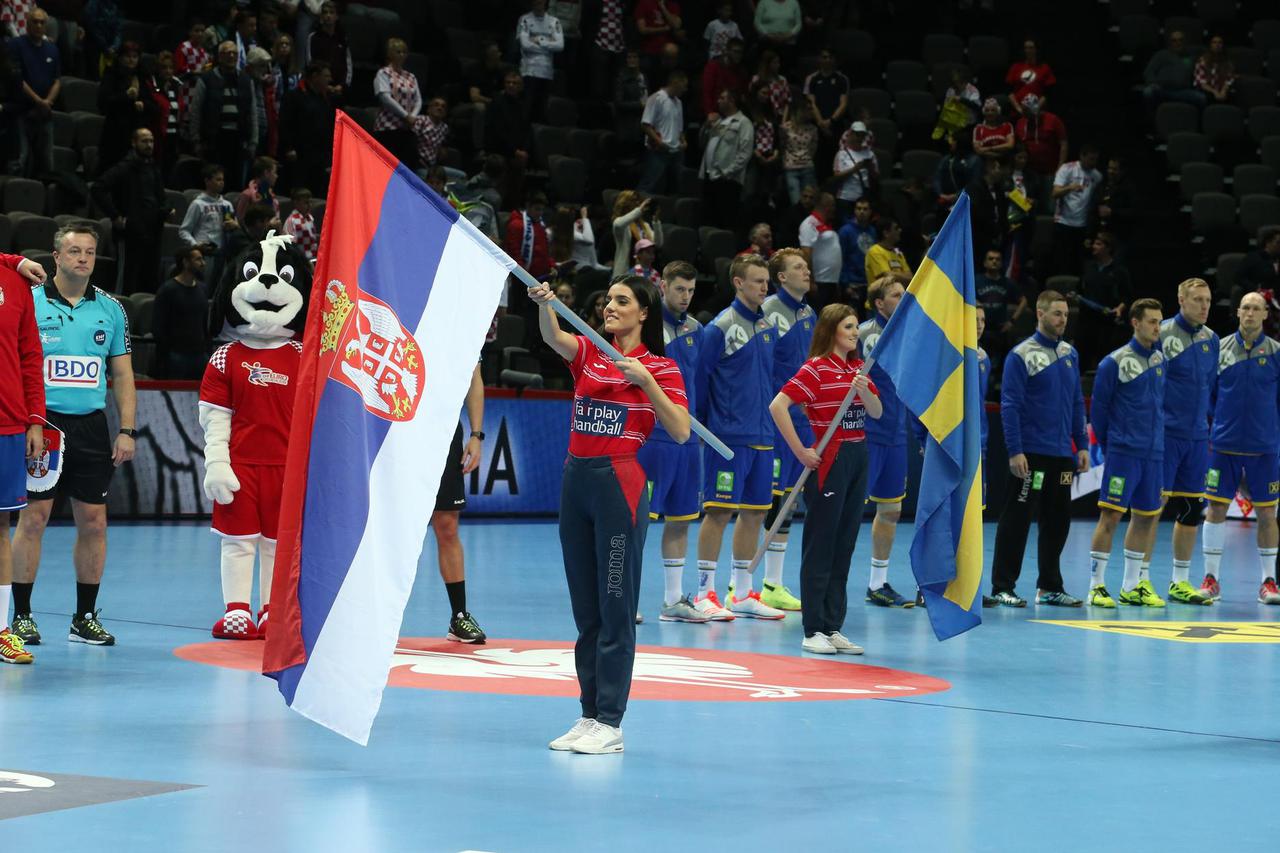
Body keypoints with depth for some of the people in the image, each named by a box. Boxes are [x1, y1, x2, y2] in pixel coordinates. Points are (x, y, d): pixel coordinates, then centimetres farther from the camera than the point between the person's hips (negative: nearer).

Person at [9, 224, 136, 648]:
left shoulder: (110, 309, 10)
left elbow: (122, 374, 13)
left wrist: (126, 431, 4)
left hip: (91, 426, 3)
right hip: (43, 423, -3)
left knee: (93, 521, 3)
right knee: (33, 518, -5)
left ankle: (85, 618, 12)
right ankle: (21, 615, 4)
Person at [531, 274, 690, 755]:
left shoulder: (659, 367, -1)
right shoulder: (588, 354, 11)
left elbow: (681, 431, -10)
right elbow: (554, 337, -11)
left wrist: (645, 380, -18)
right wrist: (545, 304, -31)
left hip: (619, 483, -6)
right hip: (576, 479, 6)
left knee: (616, 608, -4)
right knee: (585, 610, 9)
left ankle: (610, 724, -2)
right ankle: (589, 716, 14)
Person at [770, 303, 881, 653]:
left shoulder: (858, 368, 13)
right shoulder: (817, 368, -10)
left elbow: (876, 412, 11)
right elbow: (778, 405, -18)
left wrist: (864, 390, -10)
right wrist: (801, 452, -16)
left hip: (857, 458, 8)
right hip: (829, 461, -8)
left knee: (844, 546, 9)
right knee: (820, 547, -2)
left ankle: (833, 627, 14)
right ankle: (814, 631, 3)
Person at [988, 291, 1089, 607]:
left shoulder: (1070, 354, 11)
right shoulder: (1021, 355, -8)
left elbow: (1077, 402, 16)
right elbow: (1010, 406, -11)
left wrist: (1082, 445, 11)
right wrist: (1014, 451, -16)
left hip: (1062, 454, 6)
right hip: (1031, 454, -6)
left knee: (1058, 521, 10)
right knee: (1016, 521, -3)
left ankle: (1049, 587, 19)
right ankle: (1002, 588, 3)